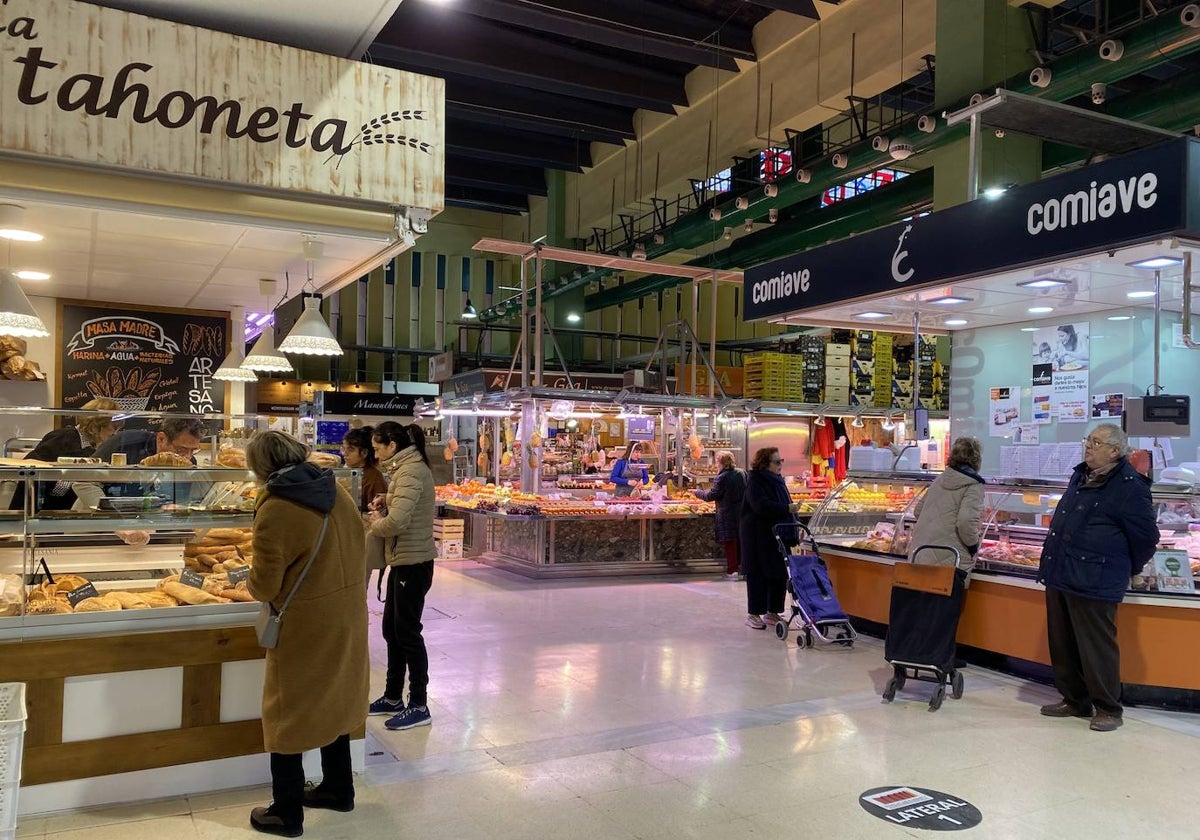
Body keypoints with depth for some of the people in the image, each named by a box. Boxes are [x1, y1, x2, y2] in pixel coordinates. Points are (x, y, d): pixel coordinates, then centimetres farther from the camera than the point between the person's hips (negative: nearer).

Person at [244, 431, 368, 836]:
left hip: (306, 626, -7)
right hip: (347, 616, 7)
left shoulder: (275, 511, -22)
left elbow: (265, 587, -17)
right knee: (333, 700, 22)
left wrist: (250, 580, 5)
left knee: (288, 714, 10)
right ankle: (338, 789, 38)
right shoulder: (337, 491, -2)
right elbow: (356, 548, 6)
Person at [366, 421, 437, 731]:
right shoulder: (406, 468, 13)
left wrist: (376, 524, -9)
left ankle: (419, 706, 12)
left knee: (407, 632, 0)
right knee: (391, 629, 17)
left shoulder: (411, 471, -19)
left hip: (413, 564, -10)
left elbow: (397, 521, -29)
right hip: (402, 561, 10)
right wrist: (383, 506, 2)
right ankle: (393, 698, 30)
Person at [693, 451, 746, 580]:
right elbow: (746, 491, 11)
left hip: (727, 514, -6)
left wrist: (697, 492, 2)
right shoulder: (741, 473, 3)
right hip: (742, 511, 6)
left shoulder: (721, 478, -15)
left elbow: (711, 496, -12)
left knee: (729, 542, 1)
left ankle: (732, 571, 2)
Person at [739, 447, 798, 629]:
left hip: (778, 535, 8)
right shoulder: (755, 481, -11)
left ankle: (772, 612, 19)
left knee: (779, 574, 9)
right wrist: (787, 509, -27)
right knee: (758, 575, -2)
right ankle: (753, 614, 7)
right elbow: (761, 505, -24)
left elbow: (786, 504, 21)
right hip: (758, 537, -8)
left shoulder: (778, 480, 14)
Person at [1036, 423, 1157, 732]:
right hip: (1059, 576, 8)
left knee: (1096, 647, -1)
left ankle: (1108, 709, 14)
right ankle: (1075, 701, 27)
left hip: (1094, 582, -8)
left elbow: (1146, 537, -7)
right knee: (1062, 644, 14)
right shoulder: (1080, 476, 14)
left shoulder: (1130, 486, -11)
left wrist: (1125, 570, 5)